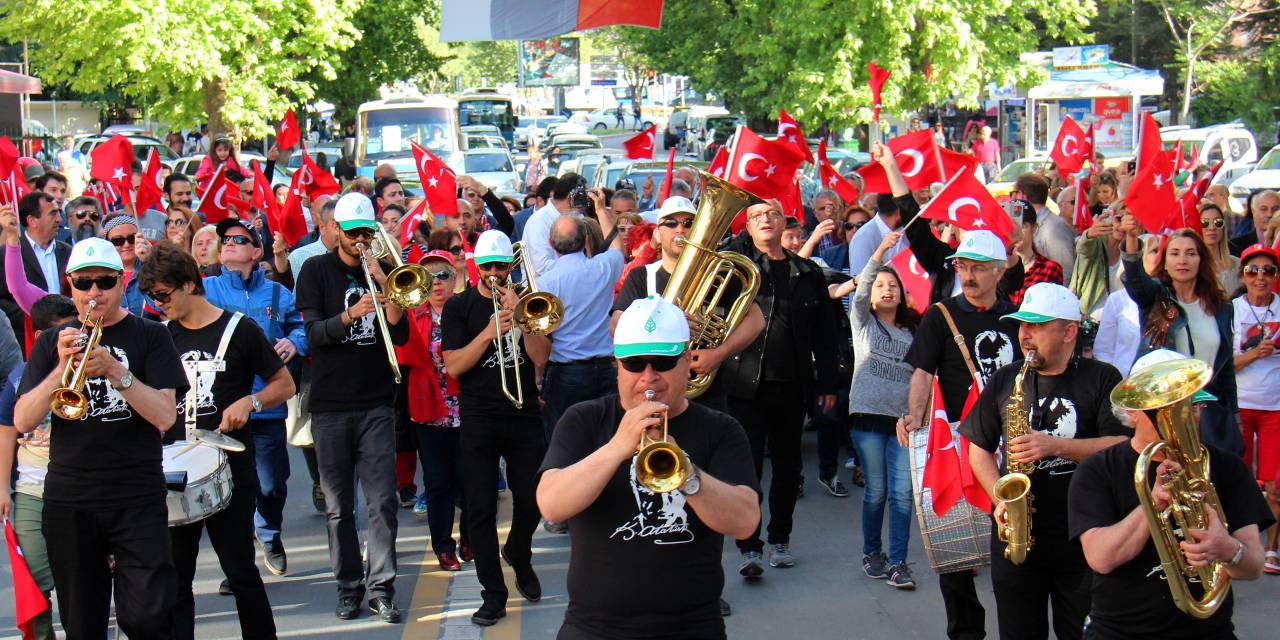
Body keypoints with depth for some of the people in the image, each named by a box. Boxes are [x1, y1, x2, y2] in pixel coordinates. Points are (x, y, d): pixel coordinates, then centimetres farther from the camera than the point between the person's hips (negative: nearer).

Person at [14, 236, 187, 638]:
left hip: (137, 499, -3)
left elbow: (166, 417, -9)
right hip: (68, 501, 3)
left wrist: (115, 371, -22)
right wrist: (61, 368, -16)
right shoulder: (51, 343, 10)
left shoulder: (149, 336, 3)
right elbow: (21, 422, -1)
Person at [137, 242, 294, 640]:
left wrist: (248, 402, -16)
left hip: (229, 470, -4)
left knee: (240, 572, 1)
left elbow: (285, 385, 2)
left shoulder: (238, 330, -3)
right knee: (174, 575, 3)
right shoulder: (161, 336, 9)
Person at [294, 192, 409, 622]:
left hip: (376, 402, 1)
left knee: (383, 501, -6)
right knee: (338, 506, 4)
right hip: (330, 405, -1)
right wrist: (349, 315, -28)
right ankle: (349, 587, 13)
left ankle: (381, 587, -1)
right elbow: (313, 333, -9)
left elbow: (401, 334, 1)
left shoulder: (381, 271, 10)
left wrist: (382, 283, -11)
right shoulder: (316, 270, 3)